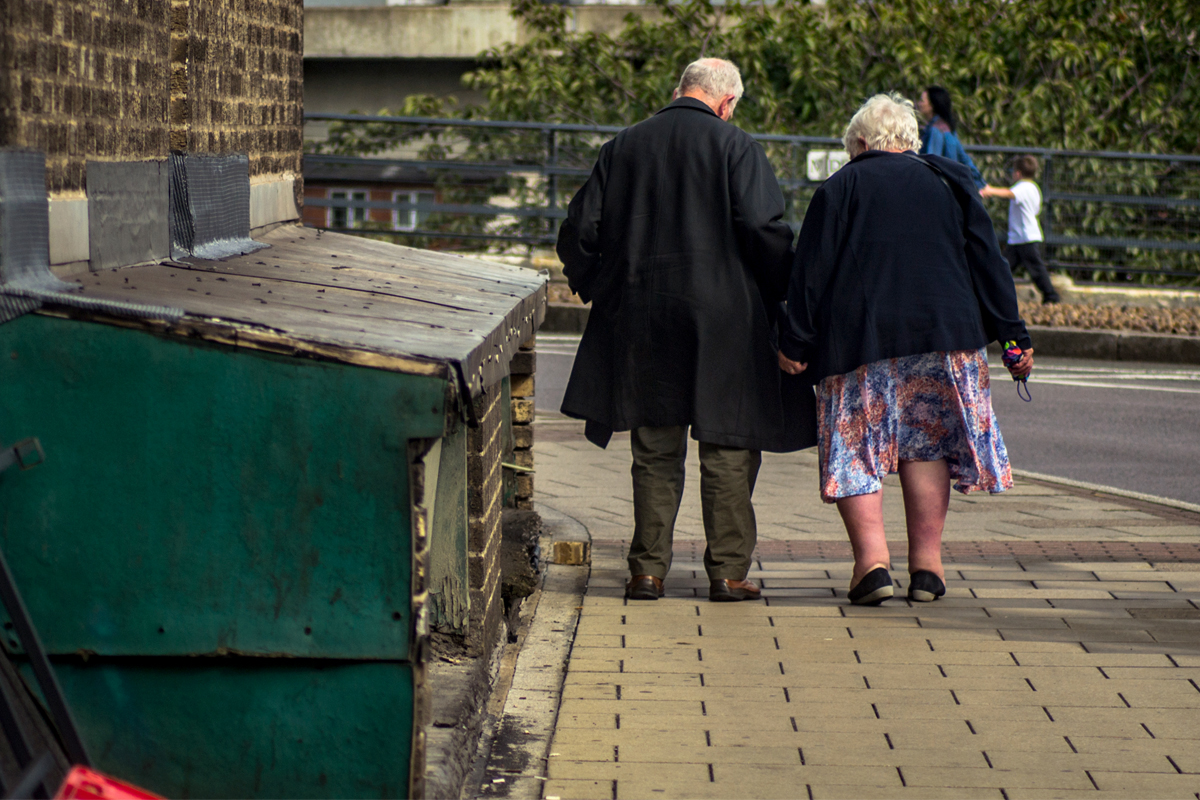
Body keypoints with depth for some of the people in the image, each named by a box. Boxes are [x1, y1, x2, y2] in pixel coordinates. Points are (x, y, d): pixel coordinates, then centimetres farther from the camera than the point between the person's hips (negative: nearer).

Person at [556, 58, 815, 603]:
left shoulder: (623, 147, 9)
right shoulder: (735, 147, -4)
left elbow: (580, 231, 8)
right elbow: (764, 229, -13)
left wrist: (598, 291, 21)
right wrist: (782, 298, 0)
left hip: (641, 321, 4)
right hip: (722, 319, -4)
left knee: (655, 453, 11)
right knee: (729, 451, 5)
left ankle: (648, 571, 10)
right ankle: (728, 572, 6)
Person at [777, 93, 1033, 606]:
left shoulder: (838, 189, 5)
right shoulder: (948, 184, 12)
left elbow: (809, 273, -1)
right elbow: (988, 264, 9)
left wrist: (795, 345, 1)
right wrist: (1013, 337, 10)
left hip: (857, 338, -2)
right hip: (942, 333, 2)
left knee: (855, 451, 3)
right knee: (927, 446, 10)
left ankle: (872, 560, -11)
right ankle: (926, 566, 7)